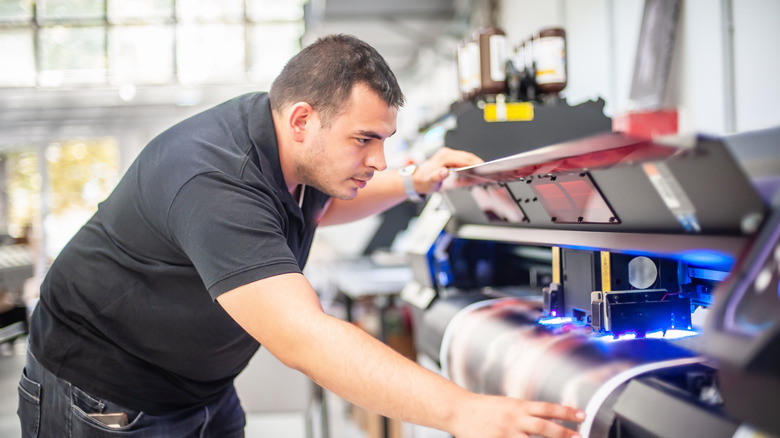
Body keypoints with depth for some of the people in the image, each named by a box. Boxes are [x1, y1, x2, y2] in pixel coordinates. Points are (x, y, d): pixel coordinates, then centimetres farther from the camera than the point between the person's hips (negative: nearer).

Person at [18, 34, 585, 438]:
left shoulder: (291, 152, -5)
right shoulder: (214, 184, -35)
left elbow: (319, 205, 21)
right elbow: (304, 338, -45)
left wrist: (412, 183, 4)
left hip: (203, 389, 9)